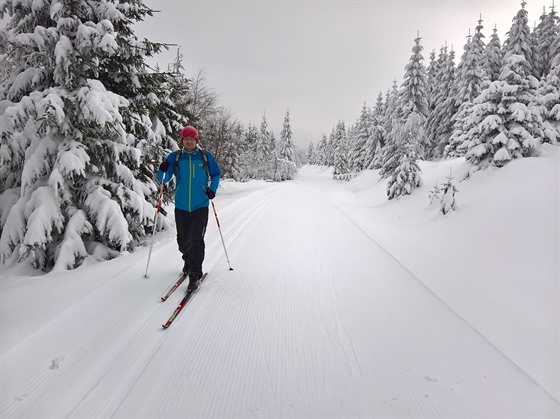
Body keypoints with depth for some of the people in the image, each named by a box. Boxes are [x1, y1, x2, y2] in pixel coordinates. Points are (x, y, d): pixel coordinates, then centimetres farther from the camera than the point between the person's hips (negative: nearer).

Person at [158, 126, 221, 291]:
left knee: (196, 239, -11)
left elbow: (216, 174, 14)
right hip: (181, 207, 2)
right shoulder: (175, 157, 3)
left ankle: (195, 274, -3)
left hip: (200, 206, -2)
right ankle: (188, 260, 40)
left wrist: (212, 189, -2)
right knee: (183, 239, 12)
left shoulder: (206, 156, 2)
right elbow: (164, 180, 2)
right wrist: (163, 171, -19)